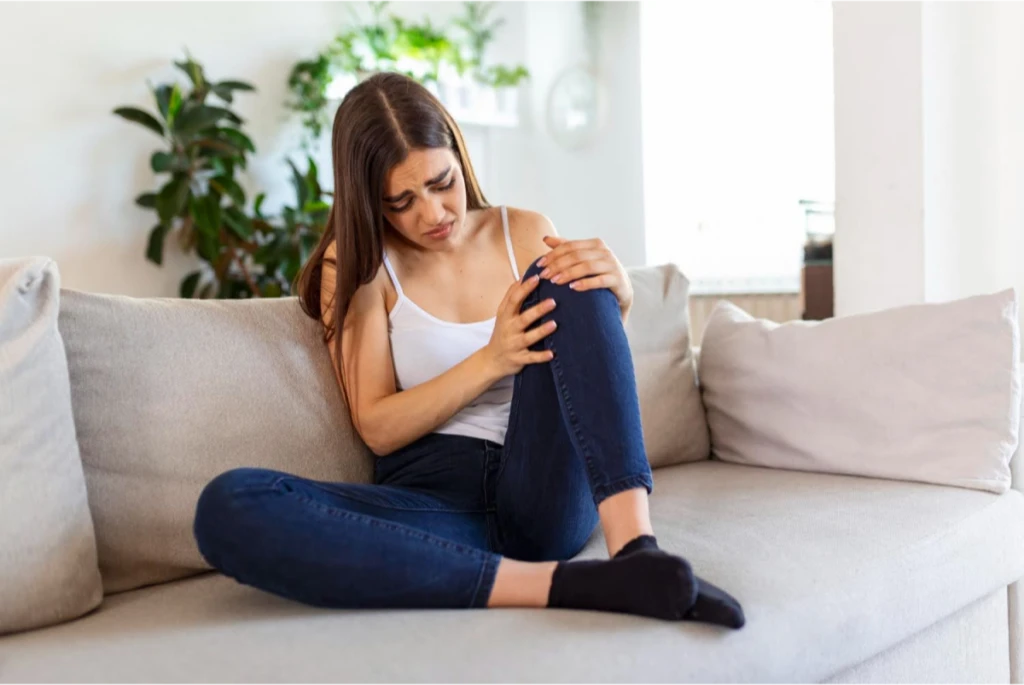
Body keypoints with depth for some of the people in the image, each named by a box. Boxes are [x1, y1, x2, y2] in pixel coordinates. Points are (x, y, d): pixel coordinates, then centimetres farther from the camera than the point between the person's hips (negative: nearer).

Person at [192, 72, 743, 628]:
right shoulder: (355, 264, 4)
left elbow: (591, 378, 8)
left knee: (569, 281, -20)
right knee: (227, 508, -30)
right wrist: (491, 361, -17)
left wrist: (616, 299, -13)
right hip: (431, 505, -1)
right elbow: (377, 428, -2)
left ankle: (635, 548, -35)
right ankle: (557, 584, -36)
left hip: (545, 493, 1)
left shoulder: (527, 235, 9)